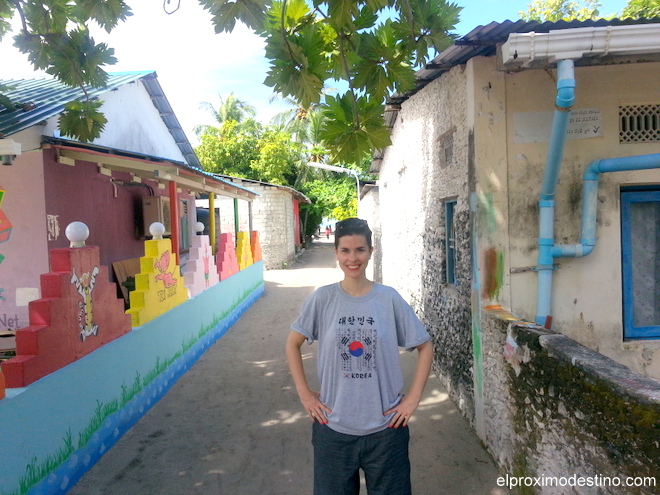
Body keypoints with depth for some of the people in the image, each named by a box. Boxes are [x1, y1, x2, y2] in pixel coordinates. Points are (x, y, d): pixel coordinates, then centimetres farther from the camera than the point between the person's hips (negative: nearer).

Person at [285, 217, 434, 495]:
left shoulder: (389, 298, -7)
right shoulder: (322, 298, -7)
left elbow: (425, 346, 2)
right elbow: (293, 344, 5)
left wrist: (413, 398, -3)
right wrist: (304, 394, 0)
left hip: (385, 426, 0)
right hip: (333, 426, 0)